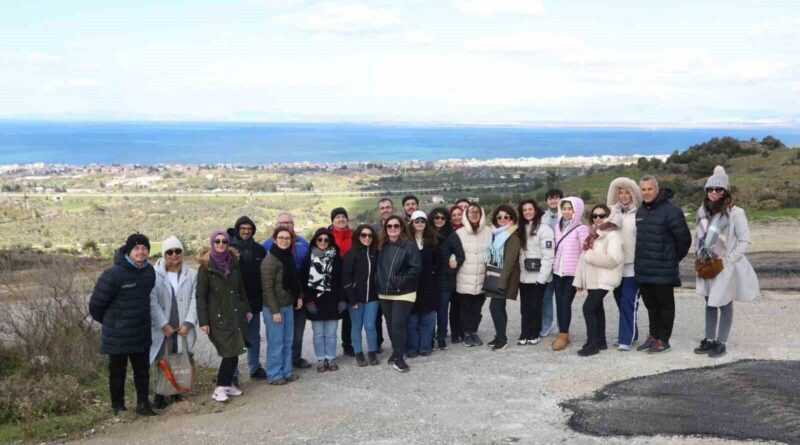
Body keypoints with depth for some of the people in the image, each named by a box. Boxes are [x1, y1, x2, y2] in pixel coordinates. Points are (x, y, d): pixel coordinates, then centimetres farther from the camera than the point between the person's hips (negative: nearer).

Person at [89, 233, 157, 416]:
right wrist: (109, 322, 4)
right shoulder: (113, 274, -20)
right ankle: (118, 406, 24)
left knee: (142, 371, 12)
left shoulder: (149, 272, 0)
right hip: (117, 336, -5)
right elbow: (96, 304, -11)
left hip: (142, 334, 5)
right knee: (117, 372, 10)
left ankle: (143, 404, 22)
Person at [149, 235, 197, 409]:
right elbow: (152, 302, -7)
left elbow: (194, 300, 1)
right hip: (162, 327, -2)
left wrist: (188, 323, -8)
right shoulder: (155, 274, -4)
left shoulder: (191, 274, 4)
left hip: (183, 327, 2)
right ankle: (160, 394, 8)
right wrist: (164, 324, -11)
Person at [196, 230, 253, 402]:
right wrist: (203, 321, -11)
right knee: (230, 352, -9)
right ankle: (221, 387, 1)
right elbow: (200, 295, -7)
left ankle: (227, 384, 19)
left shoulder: (233, 262, 9)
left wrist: (247, 309, 14)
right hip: (218, 316, -5)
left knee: (233, 352, 6)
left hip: (235, 314, 5)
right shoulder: (206, 266, -6)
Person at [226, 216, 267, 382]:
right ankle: (232, 373, 8)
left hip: (254, 300, 5)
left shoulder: (259, 249, 6)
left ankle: (255, 368, 28)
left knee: (254, 337, 15)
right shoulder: (229, 247, -7)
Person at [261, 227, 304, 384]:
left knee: (288, 341, 13)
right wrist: (275, 311, -18)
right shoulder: (270, 261, -16)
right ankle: (274, 375, 9)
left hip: (288, 306, 8)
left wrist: (298, 296, 8)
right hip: (274, 308, -8)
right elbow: (267, 288, -17)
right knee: (276, 343, -2)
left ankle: (286, 372, 23)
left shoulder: (288, 257, 10)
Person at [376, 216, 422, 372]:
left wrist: (401, 281, -18)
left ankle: (398, 357, -2)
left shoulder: (409, 245, -9)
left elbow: (416, 267, -14)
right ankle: (396, 351, 29)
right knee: (390, 324, 12)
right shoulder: (381, 246, 8)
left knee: (398, 324, -11)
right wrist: (379, 282, 4)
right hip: (384, 293, 6)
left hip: (403, 293, -6)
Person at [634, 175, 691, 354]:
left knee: (665, 305, 4)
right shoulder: (640, 211, 12)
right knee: (651, 304, 16)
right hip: (643, 270, 8)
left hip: (663, 271, -8)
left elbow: (684, 238, -13)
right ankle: (653, 336, 28)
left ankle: (663, 340, 11)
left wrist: (674, 259, -2)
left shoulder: (671, 210, -13)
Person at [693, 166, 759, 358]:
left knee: (724, 305, 5)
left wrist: (727, 261, -16)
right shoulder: (703, 211, 1)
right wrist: (700, 256, 5)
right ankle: (709, 340, 23)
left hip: (726, 267, -6)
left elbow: (745, 242, -14)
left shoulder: (735, 213, -16)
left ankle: (721, 343, 13)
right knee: (710, 303, 14)